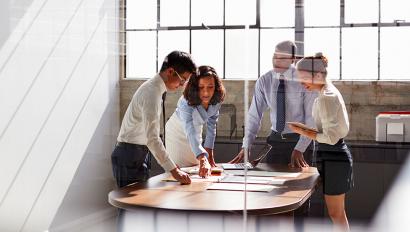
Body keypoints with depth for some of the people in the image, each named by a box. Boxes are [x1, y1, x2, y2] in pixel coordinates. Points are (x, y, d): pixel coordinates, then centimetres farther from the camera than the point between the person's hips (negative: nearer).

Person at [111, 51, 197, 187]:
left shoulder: (153, 87, 11)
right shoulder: (152, 93, -21)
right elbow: (152, 139, -29)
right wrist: (173, 170, -31)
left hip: (139, 154, 10)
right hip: (130, 156, -10)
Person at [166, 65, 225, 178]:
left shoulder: (217, 100, -23)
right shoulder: (186, 103, -39)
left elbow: (211, 126, -10)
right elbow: (190, 133, -50)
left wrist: (209, 154, -14)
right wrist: (203, 160, -63)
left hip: (197, 129, 5)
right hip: (178, 130, -5)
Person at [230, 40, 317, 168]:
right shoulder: (264, 81, -5)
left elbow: (311, 119, -14)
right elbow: (254, 115, -4)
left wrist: (299, 150, -22)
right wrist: (246, 147, -12)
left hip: (300, 139, -2)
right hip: (275, 139, 3)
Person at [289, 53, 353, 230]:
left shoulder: (325, 97, -19)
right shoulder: (330, 91, 11)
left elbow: (330, 138, -22)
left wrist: (302, 132, -17)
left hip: (332, 159, -10)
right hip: (336, 156, 10)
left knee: (335, 214, 0)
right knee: (338, 213, 16)